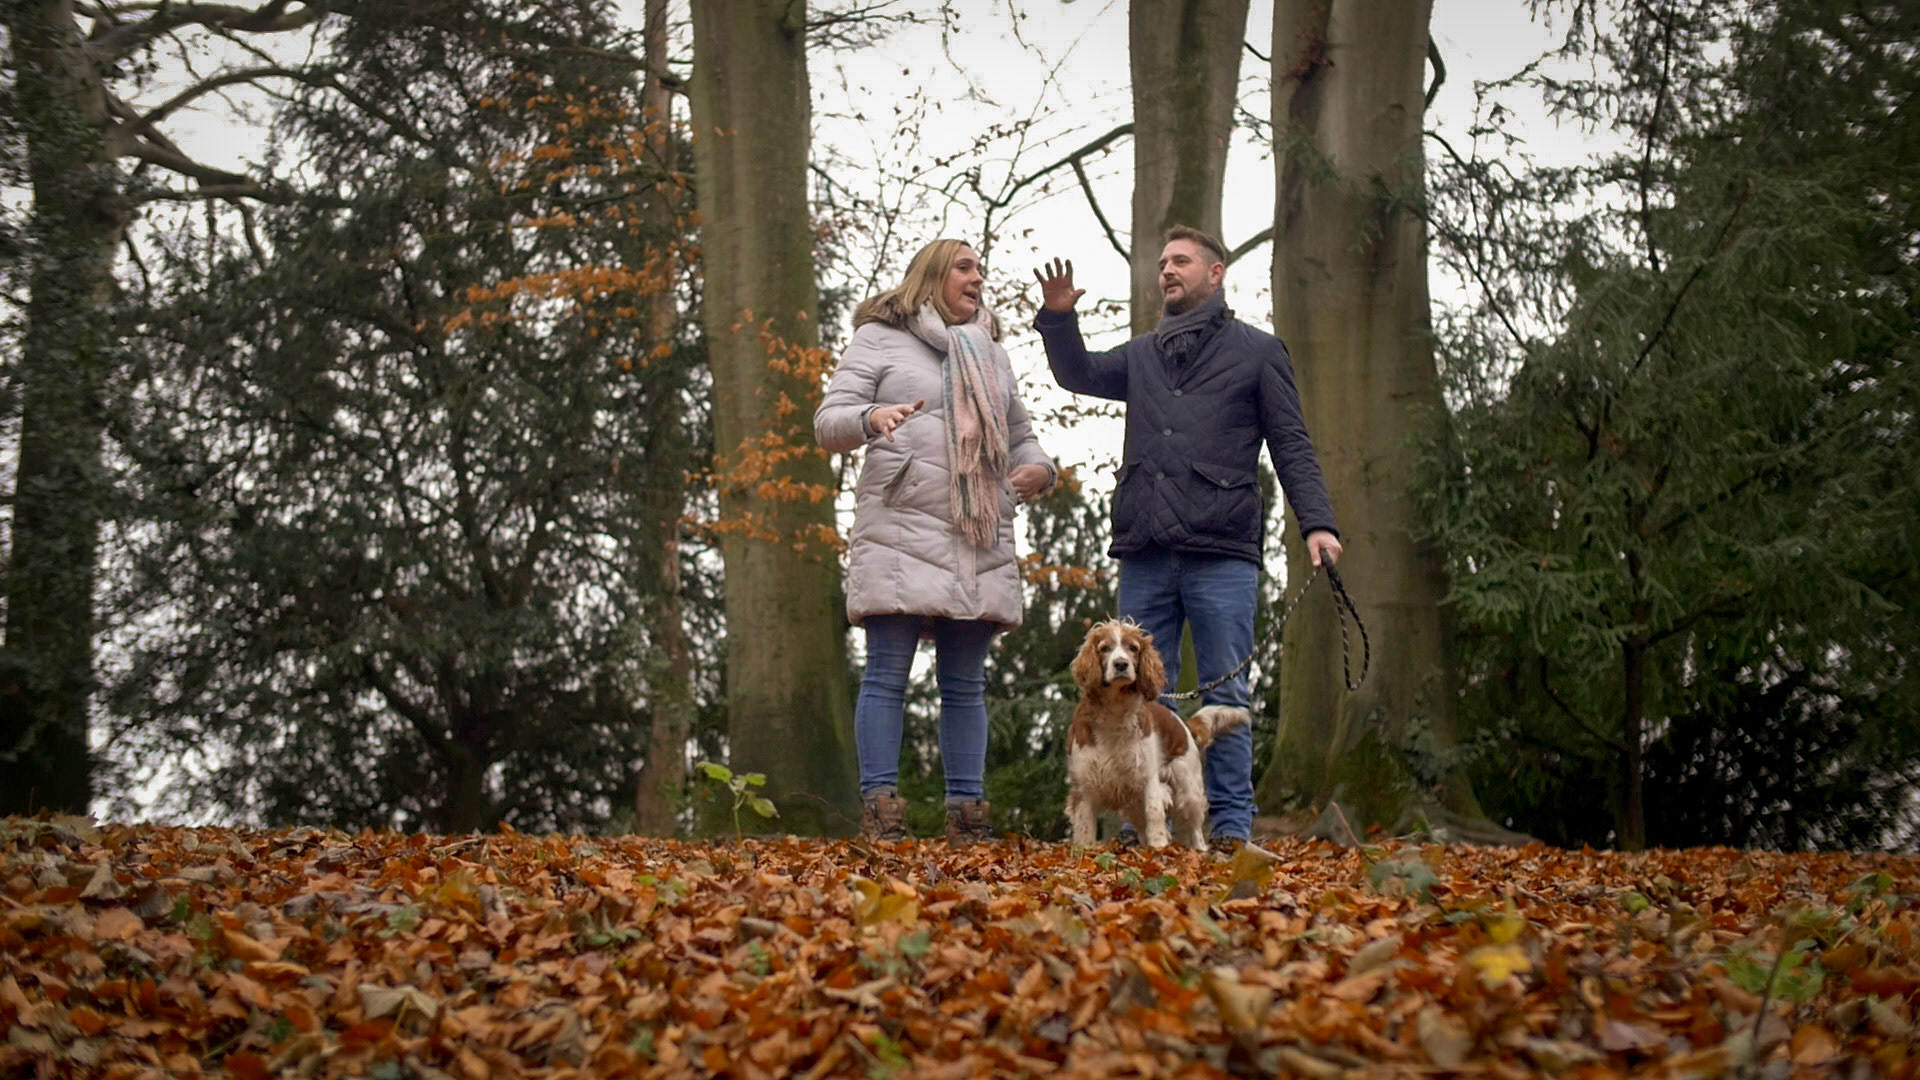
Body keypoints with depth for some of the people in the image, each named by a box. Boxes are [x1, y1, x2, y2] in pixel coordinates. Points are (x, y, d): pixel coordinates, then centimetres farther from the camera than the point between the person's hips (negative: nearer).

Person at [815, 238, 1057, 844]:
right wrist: (871, 419, -22)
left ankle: (966, 812, 5)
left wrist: (1040, 469, 4)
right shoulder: (880, 339, 7)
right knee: (888, 676, -9)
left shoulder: (991, 355, 23)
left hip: (981, 542, 5)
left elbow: (1020, 435, 28)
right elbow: (828, 423, 1)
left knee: (966, 684, 4)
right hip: (900, 531, -5)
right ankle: (880, 808, -9)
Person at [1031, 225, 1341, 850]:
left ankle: (1231, 827, 1)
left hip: (1222, 553, -4)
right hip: (1144, 554, 4)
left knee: (1225, 697, -2)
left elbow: (1292, 447, 4)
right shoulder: (1142, 355, 23)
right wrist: (1059, 319, -2)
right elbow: (1079, 374, 16)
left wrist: (1317, 522, -9)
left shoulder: (1258, 352, 9)